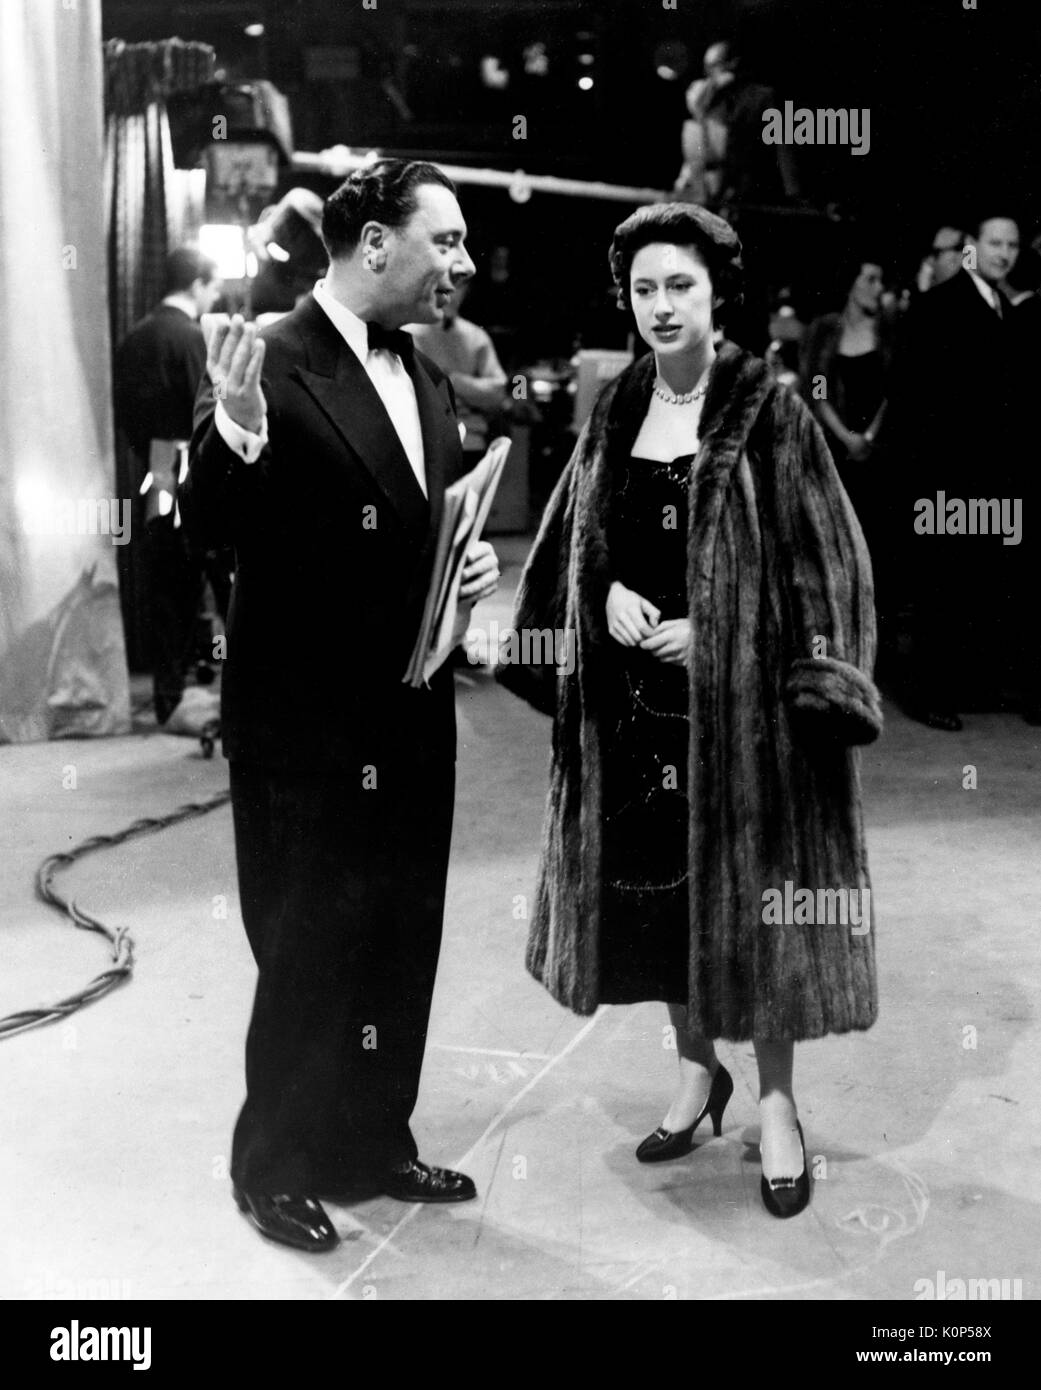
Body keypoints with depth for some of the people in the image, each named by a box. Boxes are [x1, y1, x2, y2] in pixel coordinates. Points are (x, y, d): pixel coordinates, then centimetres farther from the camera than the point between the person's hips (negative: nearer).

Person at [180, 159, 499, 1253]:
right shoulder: (271, 365, -14)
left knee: (401, 951, 18)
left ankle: (373, 1142, 36)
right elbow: (213, 524, -20)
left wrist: (476, 564, 0)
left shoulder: (425, 380, 10)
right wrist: (234, 427, -38)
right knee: (310, 958, 7)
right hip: (306, 725, -8)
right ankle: (274, 1168, 28)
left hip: (412, 719, 8)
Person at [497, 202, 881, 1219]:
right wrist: (608, 594, -8)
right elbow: (573, 539, 12)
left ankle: (775, 1099, 19)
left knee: (746, 886, 2)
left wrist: (712, 632, -15)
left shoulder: (767, 411, -7)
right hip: (631, 695, 5)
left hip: (738, 692, -4)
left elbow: (820, 556, -8)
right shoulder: (613, 410, 6)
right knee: (650, 883, 11)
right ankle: (696, 1068, 31)